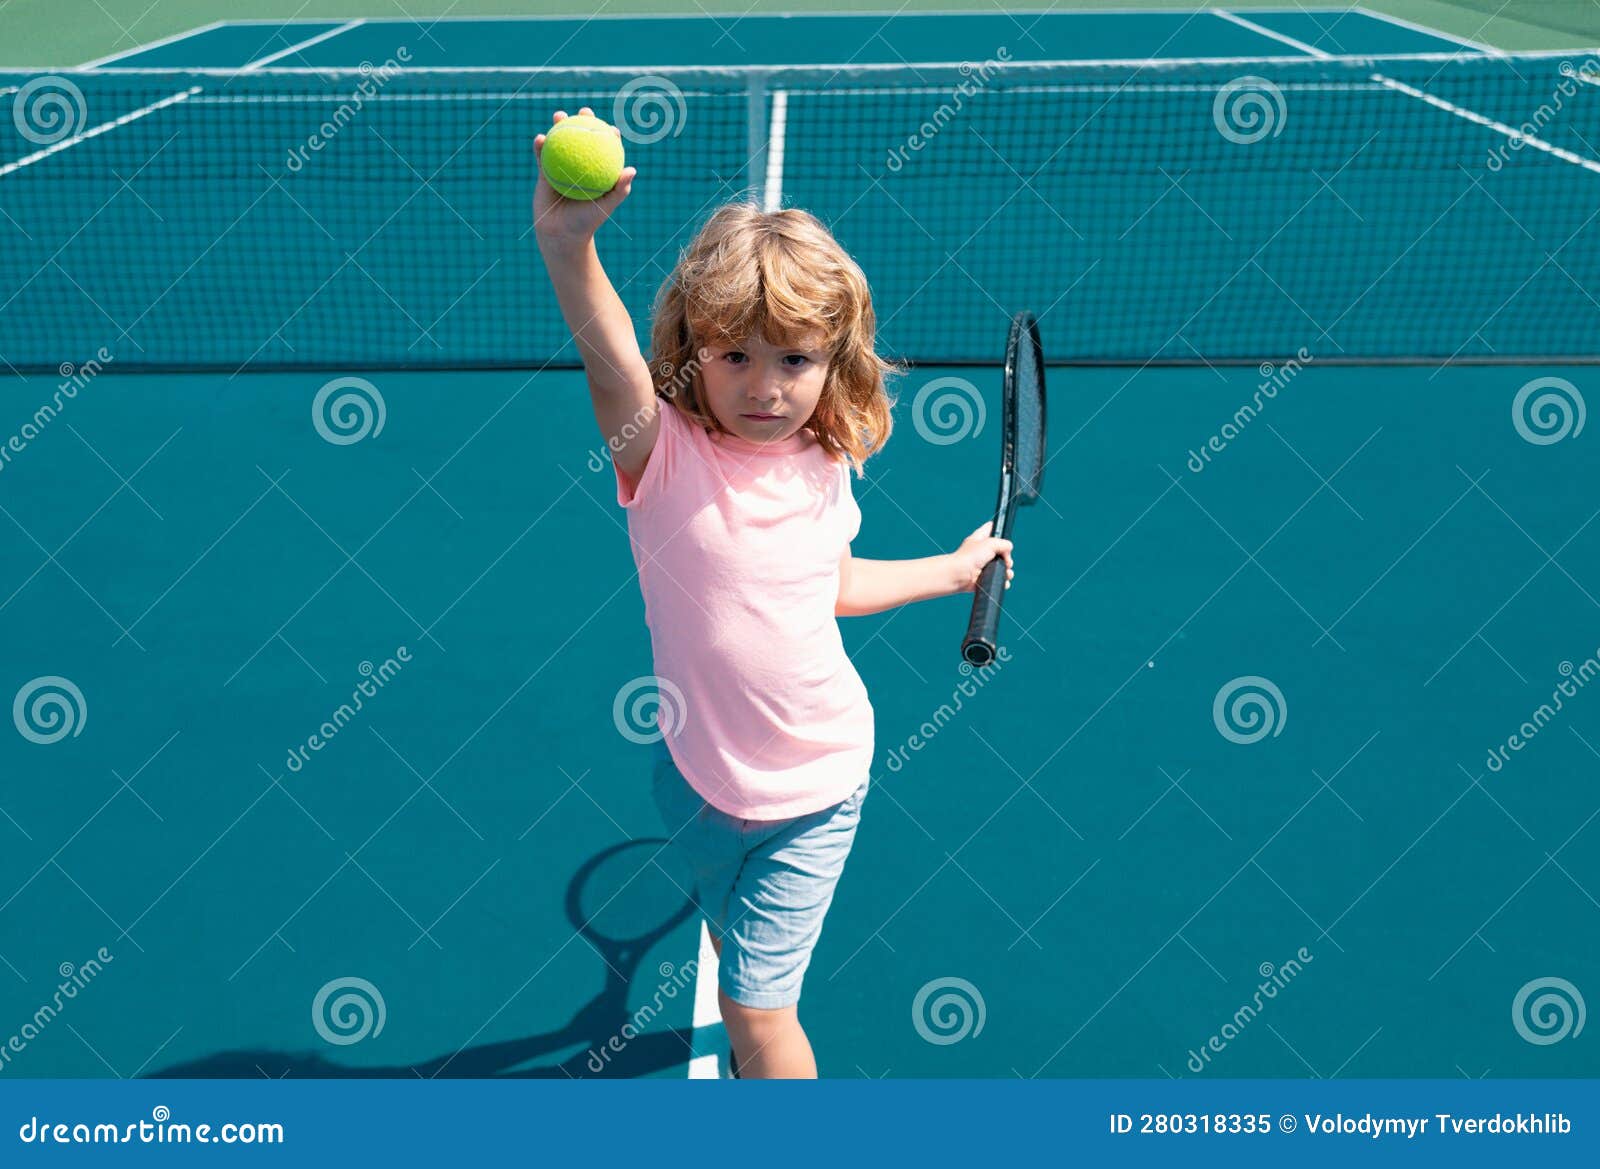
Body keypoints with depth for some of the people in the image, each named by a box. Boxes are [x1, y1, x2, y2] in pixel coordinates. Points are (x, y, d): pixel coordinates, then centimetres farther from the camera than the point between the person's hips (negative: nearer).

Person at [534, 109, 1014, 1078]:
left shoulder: (825, 473, -9)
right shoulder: (665, 456, -20)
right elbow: (616, 368, -44)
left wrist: (954, 569, 20)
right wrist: (569, 246, -63)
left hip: (815, 787, 0)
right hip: (700, 778, 0)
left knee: (758, 1006, 1)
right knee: (736, 950, 28)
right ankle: (763, 1048, 60)